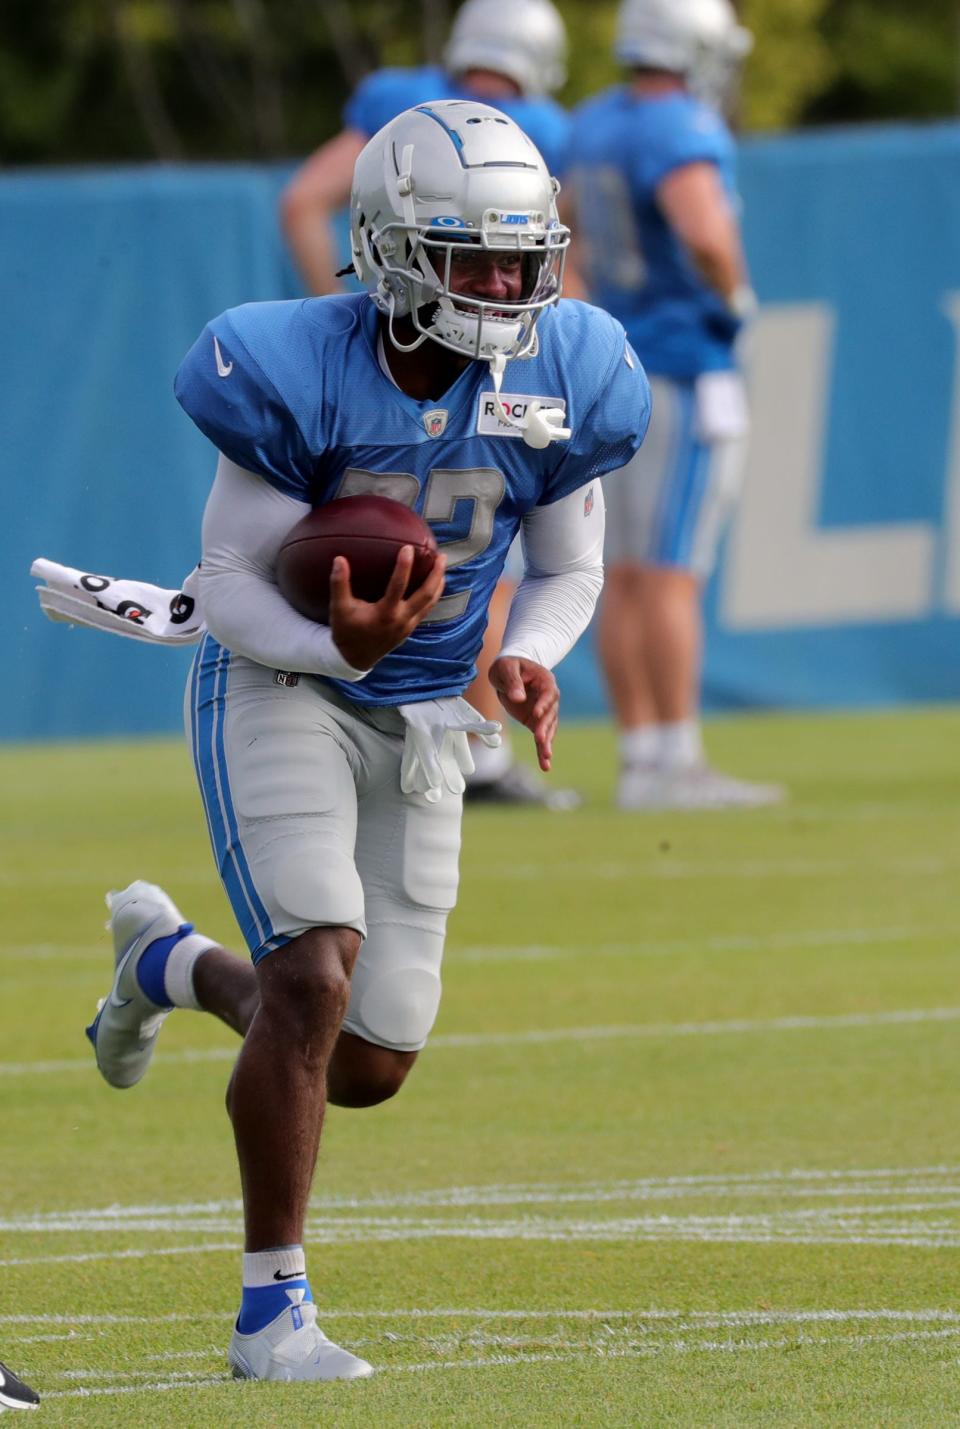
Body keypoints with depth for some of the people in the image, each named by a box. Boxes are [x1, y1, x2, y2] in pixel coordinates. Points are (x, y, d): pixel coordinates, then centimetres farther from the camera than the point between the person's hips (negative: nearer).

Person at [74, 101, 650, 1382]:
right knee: (317, 974, -23)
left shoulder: (557, 386, -9)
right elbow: (230, 588, -15)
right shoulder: (298, 378, -22)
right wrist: (340, 648, -34)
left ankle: (170, 959, 38)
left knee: (369, 1068, 5)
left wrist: (529, 659, -17)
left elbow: (569, 569, 5)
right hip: (278, 690, -5)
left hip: (419, 725, 5)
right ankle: (272, 1311, -12)